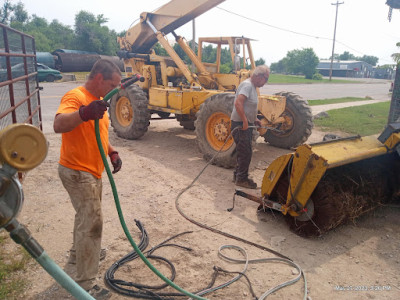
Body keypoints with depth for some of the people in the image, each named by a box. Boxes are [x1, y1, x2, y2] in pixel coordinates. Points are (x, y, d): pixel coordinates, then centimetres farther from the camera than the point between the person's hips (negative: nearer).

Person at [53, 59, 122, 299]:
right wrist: (84, 113, -55)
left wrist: (113, 153, 4)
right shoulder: (75, 96, -19)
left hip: (92, 171, 10)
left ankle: (80, 252, 48)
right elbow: (59, 125, -37)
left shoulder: (98, 100, 11)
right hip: (77, 172, -10)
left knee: (87, 216, 25)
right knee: (92, 222, -7)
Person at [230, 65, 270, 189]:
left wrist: (254, 119, 17)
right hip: (240, 124, -10)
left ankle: (238, 175, 27)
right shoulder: (247, 85, -17)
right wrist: (245, 121, -29)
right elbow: (238, 103, -29)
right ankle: (241, 179, 6)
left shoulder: (252, 86, 15)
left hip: (246, 124, 10)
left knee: (243, 152, 16)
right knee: (245, 152, -4)